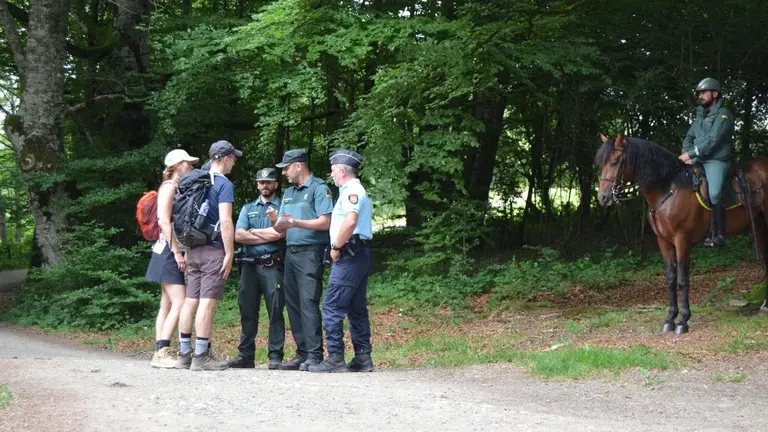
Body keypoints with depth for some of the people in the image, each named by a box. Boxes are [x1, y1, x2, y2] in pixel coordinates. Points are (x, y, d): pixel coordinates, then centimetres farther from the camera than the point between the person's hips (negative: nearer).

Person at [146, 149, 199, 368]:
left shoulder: (179, 188, 18)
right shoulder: (169, 187, -8)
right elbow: (164, 221, -16)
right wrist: (176, 252, -19)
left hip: (176, 252, 9)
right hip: (169, 251, -9)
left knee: (167, 304, 6)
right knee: (180, 303, -15)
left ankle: (161, 352, 5)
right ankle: (162, 352, -18)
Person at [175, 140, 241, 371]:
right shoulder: (224, 184, -9)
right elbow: (225, 221, -17)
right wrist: (229, 253, -14)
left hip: (193, 249, 7)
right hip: (214, 250, -7)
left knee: (191, 300, 8)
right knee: (208, 302, -6)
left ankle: (184, 354, 11)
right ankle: (201, 356, -7)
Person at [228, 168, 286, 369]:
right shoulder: (248, 208, 18)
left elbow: (279, 232, -10)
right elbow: (238, 235, 3)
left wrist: (254, 231, 0)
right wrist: (268, 236, -4)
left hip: (273, 266, -4)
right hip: (250, 265, 4)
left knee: (275, 311, -6)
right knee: (247, 310, 4)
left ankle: (275, 356, -5)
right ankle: (245, 354, 8)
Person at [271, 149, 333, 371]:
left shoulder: (318, 188, -4)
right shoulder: (288, 193, 20)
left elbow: (325, 222, -14)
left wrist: (295, 223, -20)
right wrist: (276, 221, -3)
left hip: (310, 253, -8)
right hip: (291, 252, 8)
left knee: (308, 303, -13)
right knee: (293, 304, 6)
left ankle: (315, 355, -14)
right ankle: (302, 354, 11)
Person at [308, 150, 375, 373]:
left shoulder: (351, 190, -10)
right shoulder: (356, 190, 22)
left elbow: (350, 221, -25)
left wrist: (336, 247, -16)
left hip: (349, 255, -11)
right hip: (360, 254, 11)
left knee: (332, 307, -10)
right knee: (357, 309, 11)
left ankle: (335, 358, -12)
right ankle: (363, 357, 11)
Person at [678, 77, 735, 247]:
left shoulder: (723, 115, -6)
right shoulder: (700, 115, 18)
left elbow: (712, 140, -17)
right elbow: (689, 137, 14)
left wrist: (690, 154, -19)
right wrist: (687, 155, -6)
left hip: (716, 161, -8)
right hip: (697, 161, 8)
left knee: (713, 194, -26)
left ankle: (718, 234, -18)